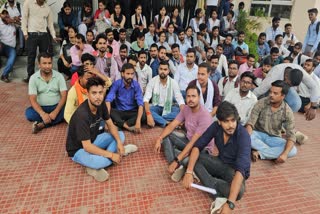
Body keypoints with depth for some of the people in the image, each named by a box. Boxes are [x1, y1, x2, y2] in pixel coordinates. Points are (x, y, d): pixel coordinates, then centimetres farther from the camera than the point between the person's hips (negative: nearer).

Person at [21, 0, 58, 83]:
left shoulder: (47, 7, 10)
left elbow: (50, 22, 15)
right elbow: (24, 17, 0)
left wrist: (54, 36, 8)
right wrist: (25, 33, -6)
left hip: (44, 35, 3)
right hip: (32, 34, -3)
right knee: (31, 55, 0)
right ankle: (30, 75, 10)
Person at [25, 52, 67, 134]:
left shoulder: (59, 76, -7)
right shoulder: (33, 78, -7)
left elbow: (64, 96, -12)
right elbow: (32, 100, -13)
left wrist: (55, 112, -26)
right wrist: (43, 114, -29)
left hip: (56, 106, 0)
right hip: (41, 107, 0)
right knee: (29, 113, -30)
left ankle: (42, 124, -27)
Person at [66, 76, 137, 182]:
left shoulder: (101, 104, -11)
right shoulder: (82, 114, -33)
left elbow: (110, 125, 1)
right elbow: (87, 146, -32)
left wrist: (119, 142, -15)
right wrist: (111, 155, -27)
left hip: (93, 140, 8)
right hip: (79, 149, -8)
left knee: (120, 135, 2)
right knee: (100, 162, -38)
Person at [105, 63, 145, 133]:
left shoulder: (136, 85, -11)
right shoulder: (116, 84, -13)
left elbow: (140, 104, -20)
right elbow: (108, 100, -23)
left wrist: (138, 122, -34)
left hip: (132, 112, 0)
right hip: (119, 112, 0)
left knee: (144, 116, -30)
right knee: (110, 111, -31)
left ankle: (119, 124, -28)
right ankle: (128, 127, -33)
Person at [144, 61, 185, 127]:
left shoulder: (173, 82, -9)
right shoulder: (152, 81, -11)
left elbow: (180, 100, -15)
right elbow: (146, 99, -20)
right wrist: (148, 114, -37)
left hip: (168, 108, 1)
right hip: (156, 107, -1)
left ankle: (157, 119, -26)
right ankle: (167, 123, -31)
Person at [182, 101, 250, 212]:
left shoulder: (243, 136, -30)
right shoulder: (216, 126, -16)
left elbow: (241, 169, -40)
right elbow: (197, 146, -15)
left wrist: (230, 203, -48)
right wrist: (189, 172, -30)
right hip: (220, 163, 5)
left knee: (238, 191, -37)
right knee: (195, 157, -17)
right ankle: (219, 195, -24)